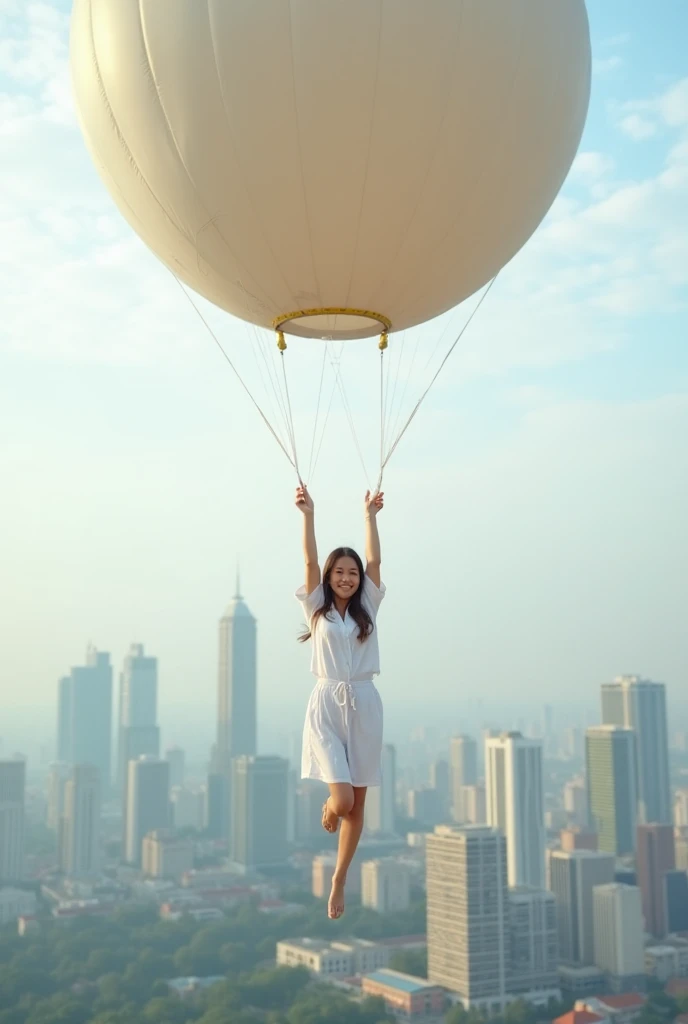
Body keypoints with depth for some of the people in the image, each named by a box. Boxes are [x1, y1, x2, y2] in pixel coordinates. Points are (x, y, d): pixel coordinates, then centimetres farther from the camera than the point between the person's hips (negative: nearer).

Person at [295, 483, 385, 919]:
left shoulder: (367, 608, 9)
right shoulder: (318, 608, 4)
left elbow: (375, 560, 5)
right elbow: (310, 560, -5)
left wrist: (371, 514, 6)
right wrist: (308, 514, -11)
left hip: (364, 706, 3)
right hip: (327, 706, -3)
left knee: (358, 804, 6)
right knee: (342, 799, -15)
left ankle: (339, 881, 22)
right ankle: (329, 808, 24)